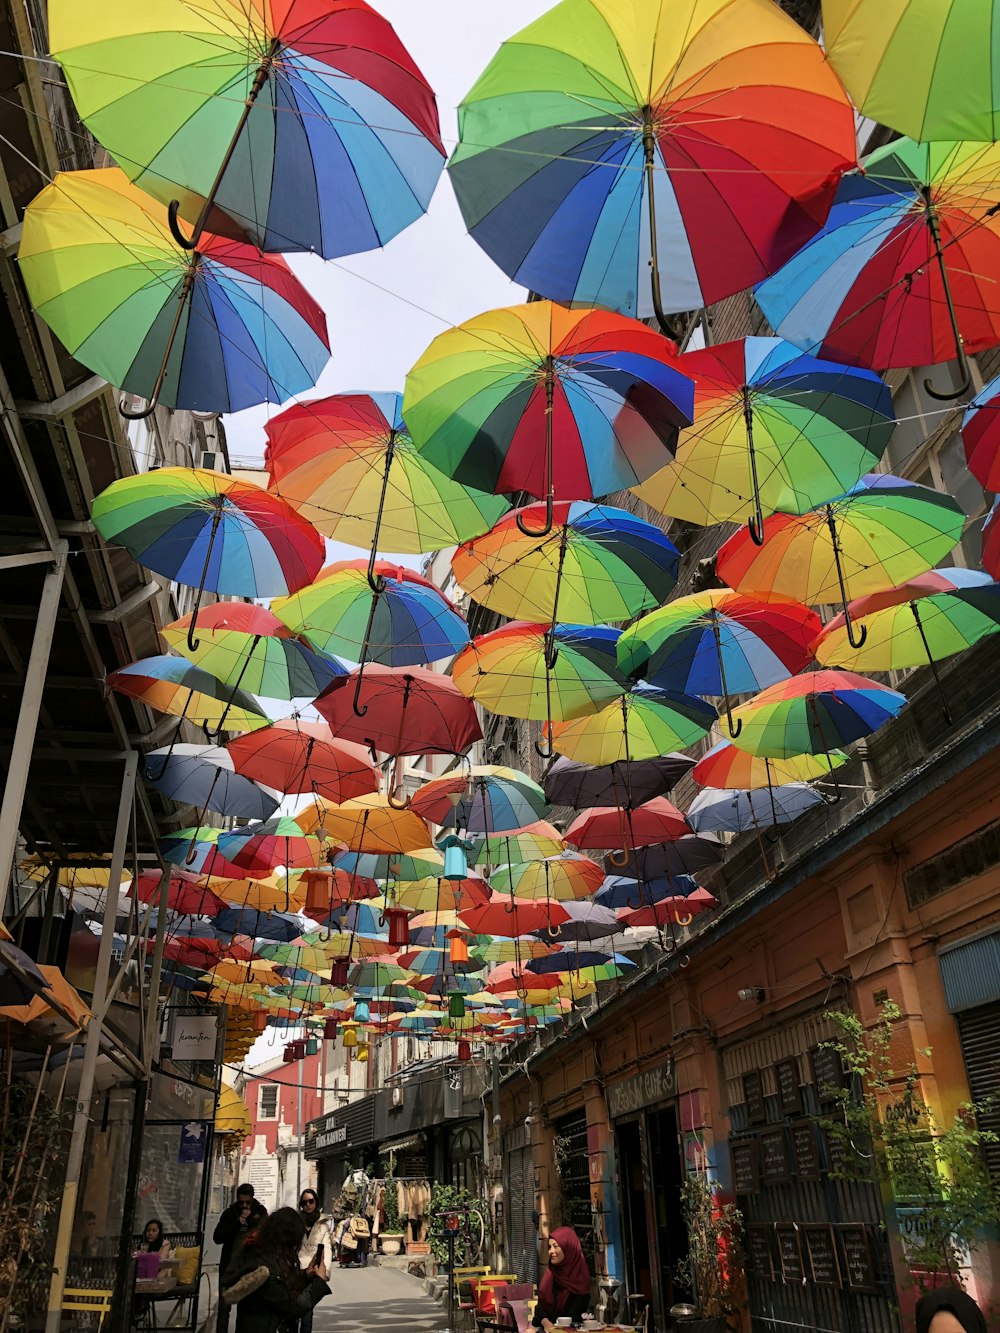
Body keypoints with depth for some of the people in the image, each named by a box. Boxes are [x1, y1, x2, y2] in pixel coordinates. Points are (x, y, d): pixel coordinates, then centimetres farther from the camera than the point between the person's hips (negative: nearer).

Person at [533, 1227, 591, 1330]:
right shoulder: (550, 1273, 9)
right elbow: (540, 1305, 4)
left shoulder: (580, 1277, -6)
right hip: (546, 1328, 5)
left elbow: (575, 1314, -11)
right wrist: (546, 1323, -15)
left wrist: (554, 1328, -21)